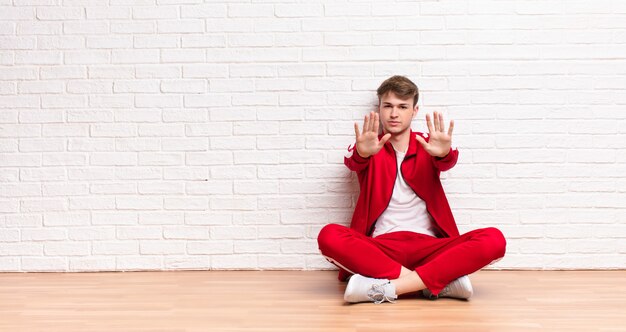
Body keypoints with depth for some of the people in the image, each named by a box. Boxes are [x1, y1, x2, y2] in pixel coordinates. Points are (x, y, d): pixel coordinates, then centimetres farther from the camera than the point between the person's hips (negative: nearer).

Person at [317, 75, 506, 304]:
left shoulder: (427, 146, 13)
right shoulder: (371, 149, 11)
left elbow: (446, 163, -10)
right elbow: (352, 162, -12)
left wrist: (444, 154, -36)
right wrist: (361, 153, -38)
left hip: (427, 245, 1)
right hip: (380, 246, 0)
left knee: (494, 240, -24)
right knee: (329, 236, -32)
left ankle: (385, 287, -29)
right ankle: (440, 282, -30)